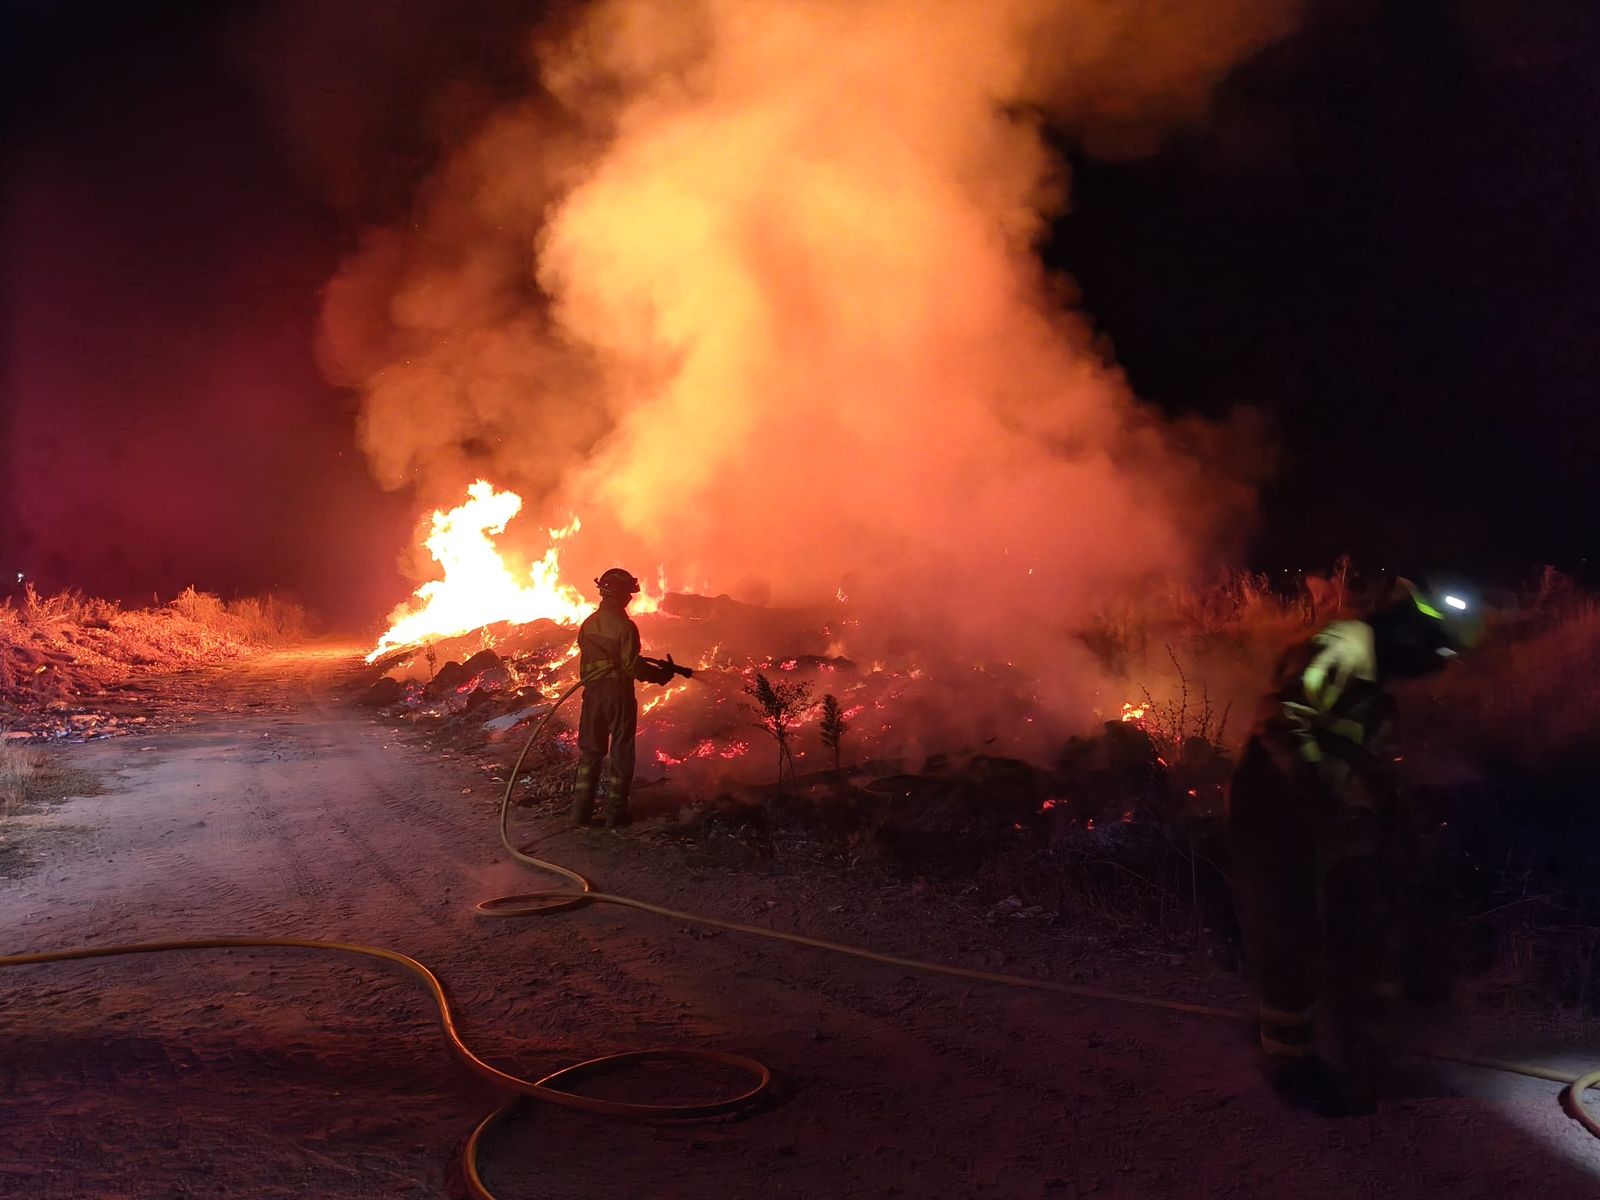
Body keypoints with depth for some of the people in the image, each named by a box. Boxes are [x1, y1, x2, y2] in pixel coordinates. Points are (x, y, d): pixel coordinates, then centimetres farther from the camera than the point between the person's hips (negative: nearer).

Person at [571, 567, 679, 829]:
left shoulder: (588, 623, 2)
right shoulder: (624, 626, -16)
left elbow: (587, 658, 9)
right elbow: (632, 666, -18)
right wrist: (660, 674, -6)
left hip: (593, 692, 5)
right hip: (619, 693, -5)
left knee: (590, 751, 14)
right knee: (621, 753, 7)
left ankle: (581, 811, 13)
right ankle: (615, 813, 10)